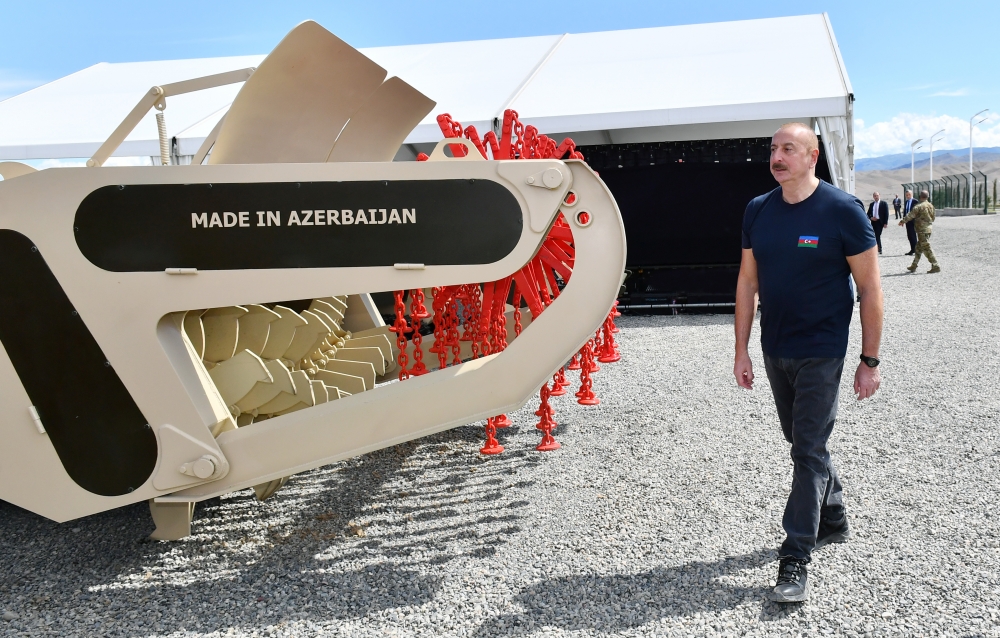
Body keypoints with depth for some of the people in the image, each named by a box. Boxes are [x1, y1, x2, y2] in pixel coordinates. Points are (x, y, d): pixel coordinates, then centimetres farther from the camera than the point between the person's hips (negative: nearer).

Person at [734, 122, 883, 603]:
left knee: (808, 450, -5)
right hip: (774, 350, 6)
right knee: (802, 439, 18)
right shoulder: (758, 211, 3)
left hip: (820, 352, -5)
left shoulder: (842, 210, -11)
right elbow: (747, 283, 8)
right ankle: (833, 520, 39)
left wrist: (870, 360, -10)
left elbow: (869, 287, -9)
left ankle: (795, 562, 1)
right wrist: (741, 350, 5)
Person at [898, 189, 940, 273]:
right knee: (919, 247, 16)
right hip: (929, 228, 9)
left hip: (922, 230, -9)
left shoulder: (919, 206, -16)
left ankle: (935, 266, -10)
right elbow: (933, 217, 16)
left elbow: (910, 215, -11)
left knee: (926, 248, -8)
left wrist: (903, 221, 4)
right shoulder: (931, 206, 8)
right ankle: (914, 266, 23)